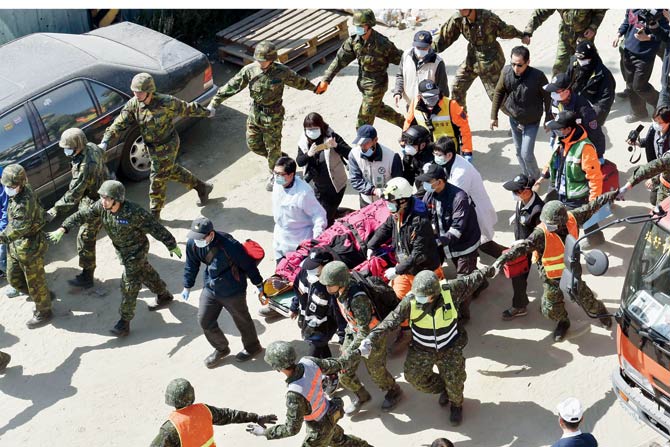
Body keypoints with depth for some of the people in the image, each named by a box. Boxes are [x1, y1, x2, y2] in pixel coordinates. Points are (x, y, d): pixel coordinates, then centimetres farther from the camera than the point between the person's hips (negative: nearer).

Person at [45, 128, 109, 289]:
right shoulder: (91, 147, -11)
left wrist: (55, 210, -33)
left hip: (94, 203, -10)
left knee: (85, 237, -2)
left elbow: (73, 195, -36)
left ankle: (87, 277, 7)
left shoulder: (86, 167, -38)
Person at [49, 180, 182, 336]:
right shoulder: (101, 206, -17)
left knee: (129, 285, -4)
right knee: (145, 273, 26)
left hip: (136, 251, -7)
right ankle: (164, 296, 48)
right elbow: (81, 215, -14)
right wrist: (62, 229, -26)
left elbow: (156, 228, -25)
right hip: (121, 249, 7)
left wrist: (172, 245, -17)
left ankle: (124, 322, 6)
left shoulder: (134, 212, -33)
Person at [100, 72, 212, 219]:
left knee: (158, 179, 1)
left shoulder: (166, 103, -26)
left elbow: (187, 108, -12)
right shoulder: (133, 104, -13)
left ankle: (154, 213, 19)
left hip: (167, 146, -6)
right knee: (172, 171, 22)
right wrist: (105, 141, -28)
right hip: (152, 147, 6)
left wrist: (206, 112, 4)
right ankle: (201, 187, 43)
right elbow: (120, 123, -16)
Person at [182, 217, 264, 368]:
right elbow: (191, 265, 5)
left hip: (233, 291, -5)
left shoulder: (229, 245, -32)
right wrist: (187, 286, 14)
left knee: (242, 320, 15)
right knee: (204, 320, 10)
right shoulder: (192, 243, -15)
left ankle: (252, 347, 43)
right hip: (210, 288, 5)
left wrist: (259, 284, -6)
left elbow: (247, 264, -18)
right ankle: (221, 349, 36)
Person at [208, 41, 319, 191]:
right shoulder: (249, 70, -13)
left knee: (273, 147, 7)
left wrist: (314, 88, 17)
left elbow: (298, 81, 1)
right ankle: (280, 159, 39)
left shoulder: (281, 71, -17)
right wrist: (214, 103, -12)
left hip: (273, 117, -4)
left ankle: (275, 176, 32)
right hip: (254, 114, 4)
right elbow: (231, 86, -10)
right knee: (253, 144, 14)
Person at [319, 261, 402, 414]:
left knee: (376, 371, 14)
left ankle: (394, 391, 44)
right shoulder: (341, 290, -14)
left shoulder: (358, 298, -39)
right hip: (353, 332, 7)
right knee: (344, 373, 9)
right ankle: (361, 396, 36)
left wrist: (351, 351, -30)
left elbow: (365, 331, -33)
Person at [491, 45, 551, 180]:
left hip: (531, 122, -4)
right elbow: (499, 92, -1)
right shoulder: (506, 71, -17)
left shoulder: (538, 76, -26)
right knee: (519, 152, 17)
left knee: (526, 154, -4)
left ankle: (535, 178, 23)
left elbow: (547, 97, -11)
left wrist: (548, 120, -1)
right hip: (514, 120, 4)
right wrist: (494, 116, 2)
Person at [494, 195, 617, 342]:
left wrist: (611, 195, 6)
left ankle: (600, 311, 49)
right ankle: (563, 321, 43)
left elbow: (591, 207, -6)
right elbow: (523, 246, -43)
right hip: (552, 278, -2)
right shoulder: (541, 234, -33)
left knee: (586, 298, 13)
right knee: (552, 309, 7)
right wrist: (504, 258, -56)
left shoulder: (573, 218, -20)